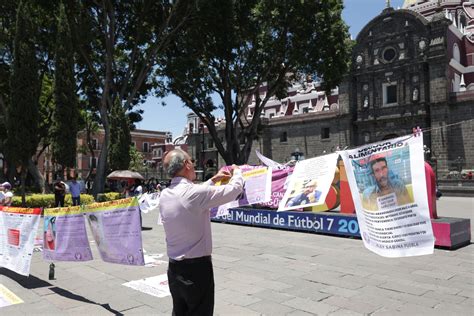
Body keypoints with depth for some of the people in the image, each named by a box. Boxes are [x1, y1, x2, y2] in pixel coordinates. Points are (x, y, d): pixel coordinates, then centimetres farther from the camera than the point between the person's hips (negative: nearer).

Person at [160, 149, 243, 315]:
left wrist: (212, 180, 26)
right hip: (197, 267, -7)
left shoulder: (165, 195, 0)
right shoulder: (195, 193, -21)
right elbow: (234, 189, -11)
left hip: (174, 268, 7)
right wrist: (237, 172, 9)